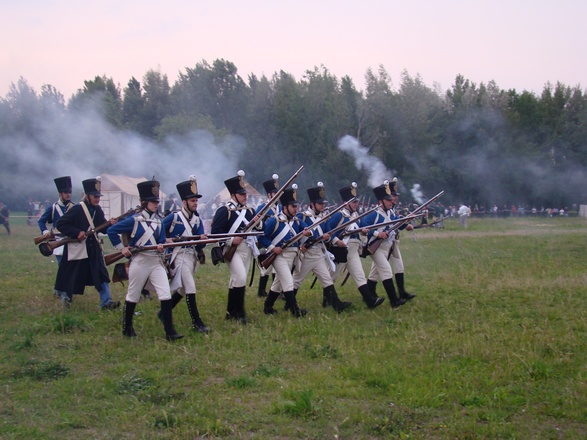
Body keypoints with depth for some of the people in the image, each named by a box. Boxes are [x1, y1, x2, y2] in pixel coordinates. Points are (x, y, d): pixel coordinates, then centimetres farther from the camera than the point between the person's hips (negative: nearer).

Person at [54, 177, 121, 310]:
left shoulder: (97, 210, 4)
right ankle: (66, 297, 32)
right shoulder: (76, 209, -15)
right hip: (77, 248, -5)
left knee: (101, 274, -4)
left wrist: (110, 224, -14)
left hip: (93, 248, 5)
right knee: (72, 275, 8)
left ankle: (106, 302, -4)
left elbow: (102, 227, 8)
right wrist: (77, 233, -23)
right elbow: (60, 224, -16)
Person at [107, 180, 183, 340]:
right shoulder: (134, 220, -7)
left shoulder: (158, 220, 9)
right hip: (139, 262, -4)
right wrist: (121, 248, -6)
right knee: (133, 297, 8)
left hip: (157, 262, 4)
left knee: (166, 295, -7)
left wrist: (161, 247, -8)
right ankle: (127, 329, 24)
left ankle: (170, 332, -7)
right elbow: (111, 231, -4)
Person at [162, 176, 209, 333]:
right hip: (180, 256, -7)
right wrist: (165, 240, -18)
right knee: (191, 288, -15)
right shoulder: (174, 217, -7)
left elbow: (200, 242, 1)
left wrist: (202, 239, -21)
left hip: (193, 256, 7)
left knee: (182, 289, 17)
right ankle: (196, 322, -12)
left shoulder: (197, 219, 10)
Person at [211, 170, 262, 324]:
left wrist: (258, 223, -6)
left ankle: (232, 312, 19)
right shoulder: (224, 211, -8)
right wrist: (231, 240, -22)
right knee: (240, 278, -18)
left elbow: (260, 229, 16)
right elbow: (215, 231, -13)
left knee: (237, 280, 11)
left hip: (247, 249, 7)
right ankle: (239, 313, -10)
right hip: (233, 250, -7)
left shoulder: (249, 210, 14)